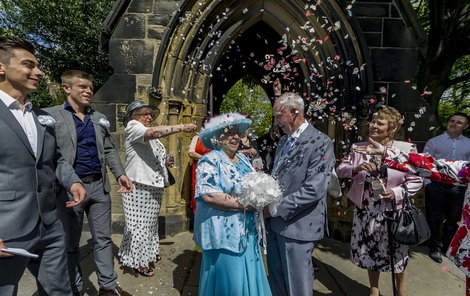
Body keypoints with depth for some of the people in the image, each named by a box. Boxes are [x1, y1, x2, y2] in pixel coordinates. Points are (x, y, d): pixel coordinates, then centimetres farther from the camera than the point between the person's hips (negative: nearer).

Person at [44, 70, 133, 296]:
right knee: (71, 243, 12)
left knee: (103, 238, 12)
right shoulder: (50, 115, -2)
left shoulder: (100, 118, 12)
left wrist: (120, 174, 1)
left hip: (99, 186, 4)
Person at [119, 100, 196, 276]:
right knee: (139, 224, 0)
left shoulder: (149, 137, 19)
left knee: (150, 222, 19)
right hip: (139, 185, -9)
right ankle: (138, 261, 14)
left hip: (153, 185, 9)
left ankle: (148, 253, 35)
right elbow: (153, 132, -30)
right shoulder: (133, 127, -9)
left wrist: (165, 160, 11)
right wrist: (182, 127, -32)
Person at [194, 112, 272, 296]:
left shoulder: (243, 159, 11)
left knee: (248, 277, 17)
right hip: (224, 232, -7)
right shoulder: (210, 161, -12)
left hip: (247, 231, 7)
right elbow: (208, 196, -23)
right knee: (228, 281, 5)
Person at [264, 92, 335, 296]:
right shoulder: (284, 140, 11)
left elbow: (314, 190, -21)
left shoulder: (320, 142, -14)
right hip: (275, 222, 7)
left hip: (298, 225, -7)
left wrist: (275, 208, -18)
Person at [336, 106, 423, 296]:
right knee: (370, 253, 19)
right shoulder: (359, 147, -3)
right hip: (366, 211, 3)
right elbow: (340, 170, -3)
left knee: (397, 255, 15)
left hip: (392, 212, -2)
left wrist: (396, 193, -20)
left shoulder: (406, 149, -10)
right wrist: (356, 168, -22)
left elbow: (416, 181, -4)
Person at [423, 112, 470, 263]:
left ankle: (447, 246, 36)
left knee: (453, 218, 16)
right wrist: (427, 183, -10)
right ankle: (435, 248, 24)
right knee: (434, 218, 6)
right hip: (436, 185, -3)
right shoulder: (433, 142, -1)